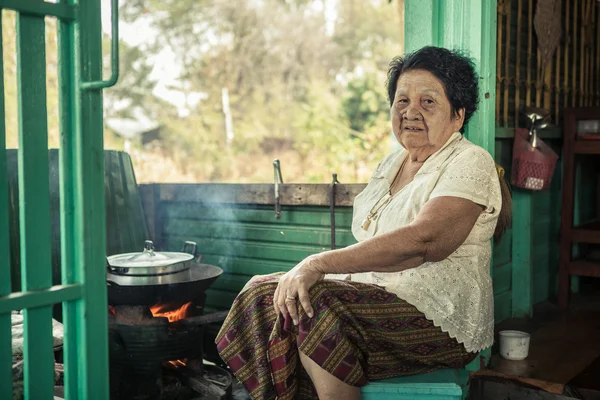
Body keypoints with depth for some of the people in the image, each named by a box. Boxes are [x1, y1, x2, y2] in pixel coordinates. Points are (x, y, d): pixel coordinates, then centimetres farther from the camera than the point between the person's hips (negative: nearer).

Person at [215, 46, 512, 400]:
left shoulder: (471, 163, -9)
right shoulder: (390, 164, 16)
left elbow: (422, 241, -25)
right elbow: (371, 247, 14)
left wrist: (319, 263, -29)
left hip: (440, 319, -7)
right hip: (375, 294, 7)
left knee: (315, 306, -30)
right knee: (263, 293, -10)